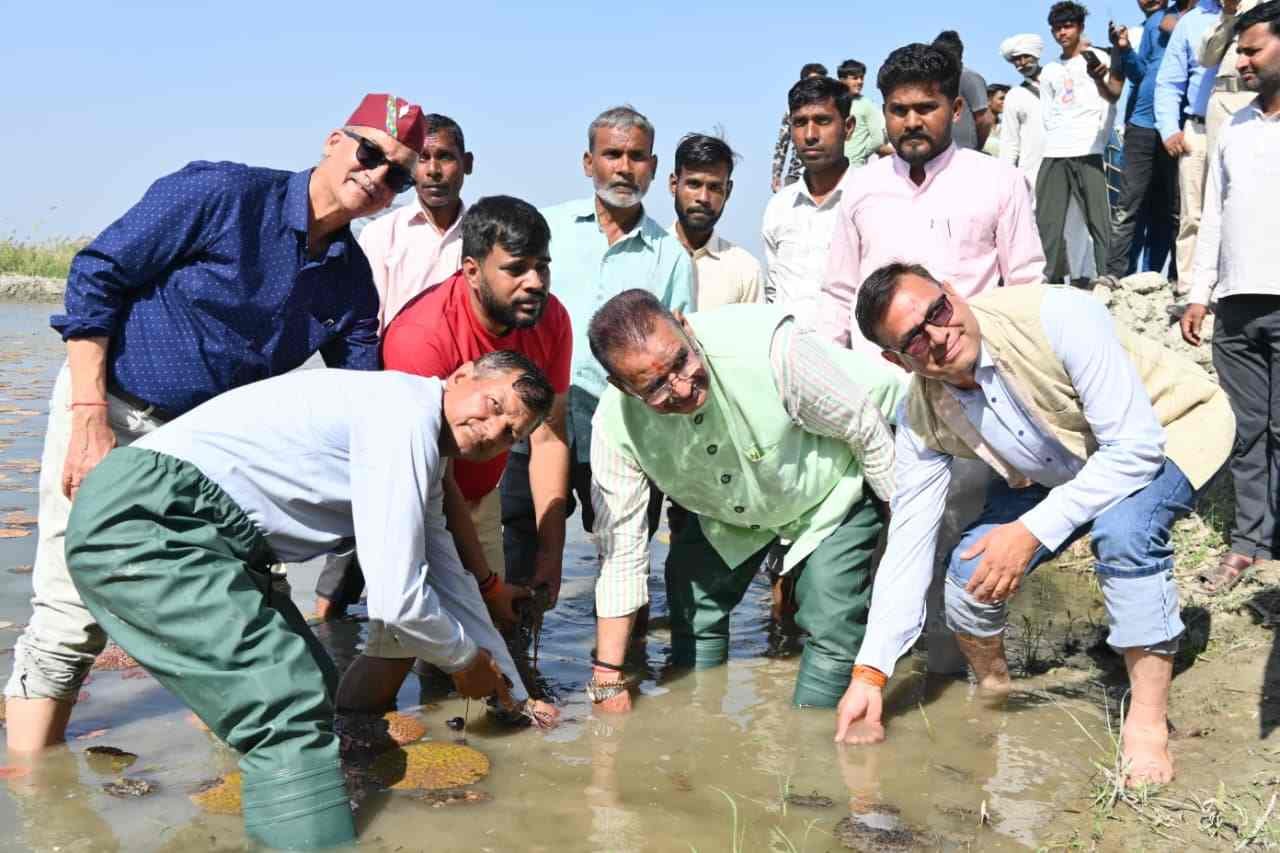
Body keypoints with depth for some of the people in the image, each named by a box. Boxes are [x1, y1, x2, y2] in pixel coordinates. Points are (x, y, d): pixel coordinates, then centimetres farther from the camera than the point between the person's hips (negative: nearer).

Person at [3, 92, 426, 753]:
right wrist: (90, 418, -20)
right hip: (110, 409, -6)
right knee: (73, 617, -9)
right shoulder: (224, 192, -17)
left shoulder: (352, 279, 0)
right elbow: (95, 275, -15)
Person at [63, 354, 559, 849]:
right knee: (293, 711, -18)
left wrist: (515, 695, 32)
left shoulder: (422, 457, 19)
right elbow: (395, 601, -15)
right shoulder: (406, 408, -12)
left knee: (310, 689, 15)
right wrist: (467, 658, 5)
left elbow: (451, 586, 27)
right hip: (139, 515, -11)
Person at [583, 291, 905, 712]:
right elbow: (620, 548, -20)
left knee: (832, 627, -13)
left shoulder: (771, 347, -41)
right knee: (693, 616, 4)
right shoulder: (615, 424, -28)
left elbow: (867, 429, -26)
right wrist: (608, 679, -18)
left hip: (827, 493, -3)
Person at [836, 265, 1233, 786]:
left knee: (1123, 528, -35)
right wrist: (869, 674, -21)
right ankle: (992, 694, 18)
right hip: (1057, 470, 5)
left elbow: (1136, 445, -33)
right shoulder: (921, 418, -19)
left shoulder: (1060, 316, -36)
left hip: (1170, 429, -4)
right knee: (972, 575, -13)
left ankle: (1148, 724, -20)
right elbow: (908, 542, -16)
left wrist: (1033, 531, -38)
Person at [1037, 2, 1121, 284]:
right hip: (1053, 154, 5)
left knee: (1098, 219, -10)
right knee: (1047, 222, 1)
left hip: (1088, 152, -5)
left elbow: (1114, 97, -11)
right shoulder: (1049, 72, 21)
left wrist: (1099, 79, -32)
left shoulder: (1097, 58, 6)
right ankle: (1052, 279, 5)